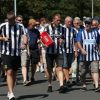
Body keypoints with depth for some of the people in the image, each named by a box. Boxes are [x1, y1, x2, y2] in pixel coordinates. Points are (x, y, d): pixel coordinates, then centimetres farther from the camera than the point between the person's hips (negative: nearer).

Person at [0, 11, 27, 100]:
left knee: (14, 73, 11)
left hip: (17, 53, 3)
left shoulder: (20, 27, 4)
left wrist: (25, 41, -31)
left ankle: (10, 92, 26)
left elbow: (24, 35, -9)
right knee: (9, 72, -13)